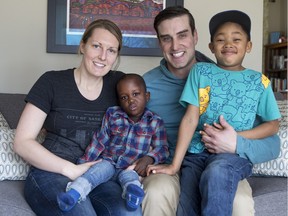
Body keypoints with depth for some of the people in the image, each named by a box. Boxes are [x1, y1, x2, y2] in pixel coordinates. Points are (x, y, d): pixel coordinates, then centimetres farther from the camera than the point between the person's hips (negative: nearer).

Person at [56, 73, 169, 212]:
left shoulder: (155, 122, 2)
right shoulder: (112, 114, 5)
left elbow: (161, 148, 0)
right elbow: (99, 141, 7)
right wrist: (83, 163, 2)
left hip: (131, 167, -1)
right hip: (108, 161, 1)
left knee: (129, 176, -33)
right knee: (97, 170, -30)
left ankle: (133, 193, -64)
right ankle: (74, 193, -51)